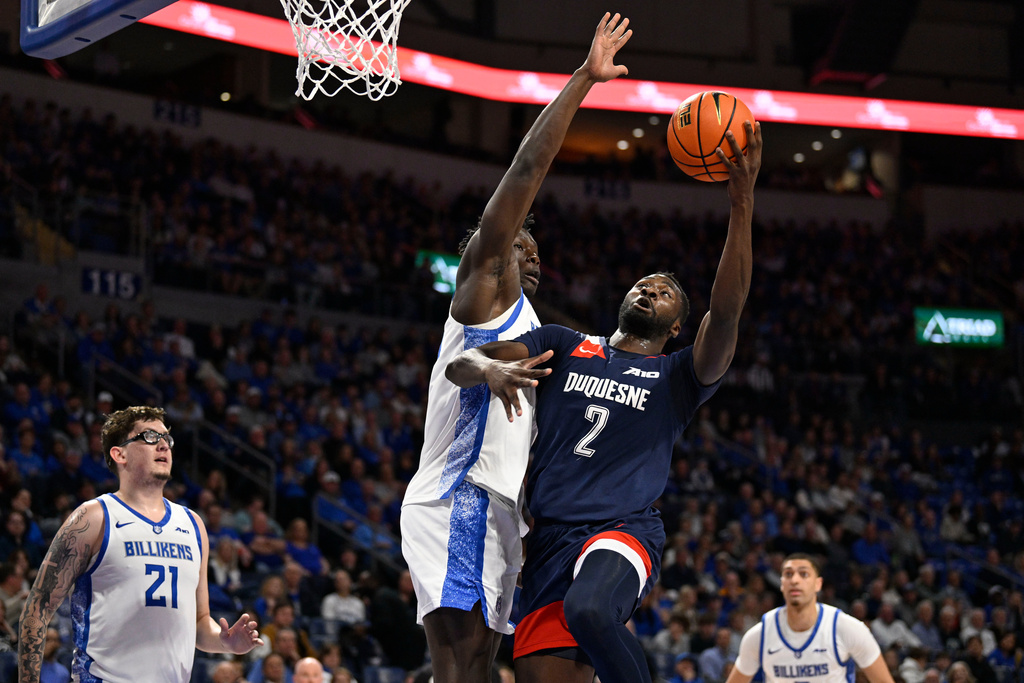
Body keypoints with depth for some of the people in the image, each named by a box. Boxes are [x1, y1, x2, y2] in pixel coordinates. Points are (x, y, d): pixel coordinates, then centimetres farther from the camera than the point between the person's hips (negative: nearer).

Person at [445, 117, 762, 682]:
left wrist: (742, 204, -16)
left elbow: (725, 315, -6)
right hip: (551, 540, 3)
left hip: (623, 533, -3)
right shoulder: (563, 345, 21)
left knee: (589, 609, -36)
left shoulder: (679, 377, 14)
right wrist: (490, 368, -15)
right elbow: (457, 365, 11)